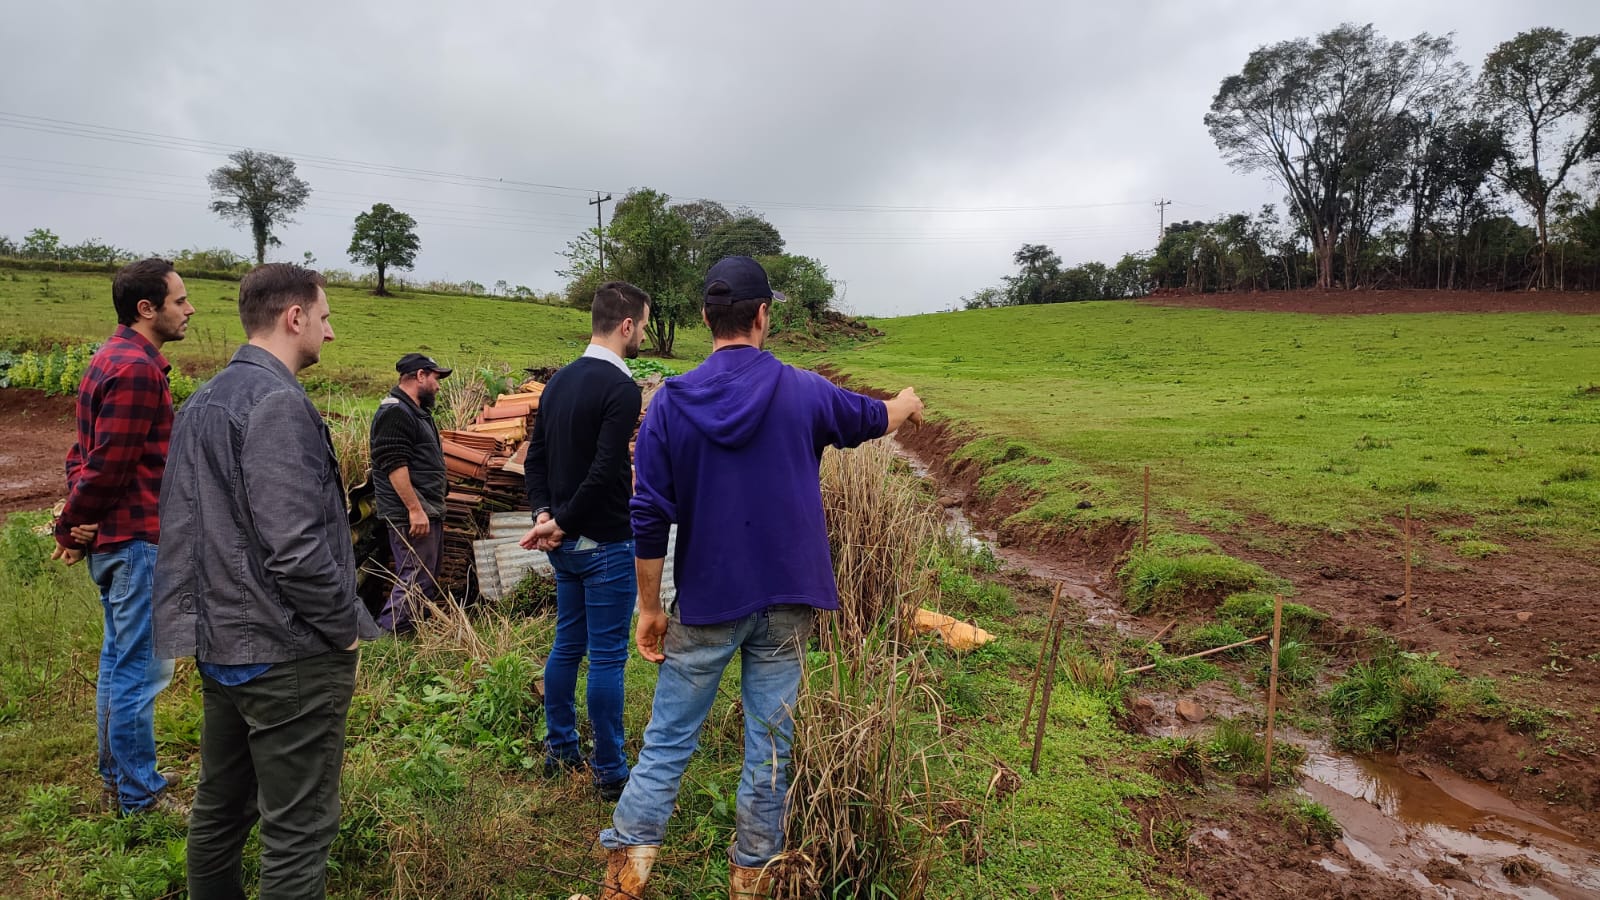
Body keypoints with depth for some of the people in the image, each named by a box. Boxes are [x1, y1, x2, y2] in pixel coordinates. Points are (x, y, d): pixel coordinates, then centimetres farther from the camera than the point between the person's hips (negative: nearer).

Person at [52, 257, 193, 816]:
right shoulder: (136, 369, -19)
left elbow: (86, 452, 15)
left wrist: (76, 523, 6)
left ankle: (116, 782, 31)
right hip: (138, 539, -11)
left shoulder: (115, 359, 14)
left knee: (119, 661, 18)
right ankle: (140, 798, 11)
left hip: (116, 538, 11)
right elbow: (107, 464, -20)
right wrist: (71, 530, -7)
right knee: (141, 669, -1)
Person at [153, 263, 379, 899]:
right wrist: (347, 626, -12)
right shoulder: (277, 403, -19)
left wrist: (215, 619, 18)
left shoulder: (200, 403, 11)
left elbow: (183, 528, 15)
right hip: (287, 655, -9)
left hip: (218, 646, 10)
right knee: (297, 831, 2)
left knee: (220, 809, 21)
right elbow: (296, 547, -25)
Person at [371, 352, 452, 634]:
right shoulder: (395, 412, -14)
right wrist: (415, 509, -24)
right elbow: (394, 465, -22)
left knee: (428, 579, 15)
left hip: (428, 510, 11)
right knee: (413, 579, -11)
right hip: (411, 514, -11)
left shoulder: (416, 411, 20)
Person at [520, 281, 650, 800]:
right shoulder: (621, 388, -18)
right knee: (607, 657, 1)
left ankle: (560, 750, 31)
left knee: (567, 646, 18)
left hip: (566, 544, 8)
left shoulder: (559, 381, 9)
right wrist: (561, 523, -14)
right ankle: (610, 774, 12)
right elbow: (604, 472, -24)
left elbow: (535, 457, 10)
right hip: (605, 543, -8)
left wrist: (544, 514, 0)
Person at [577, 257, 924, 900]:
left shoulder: (670, 403, -6)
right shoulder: (803, 393, -5)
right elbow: (872, 418, 16)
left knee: (668, 739, 11)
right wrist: (907, 403, 40)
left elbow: (649, 517, -7)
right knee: (771, 744, 12)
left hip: (706, 602, 0)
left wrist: (649, 607, 4)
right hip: (785, 601, 0)